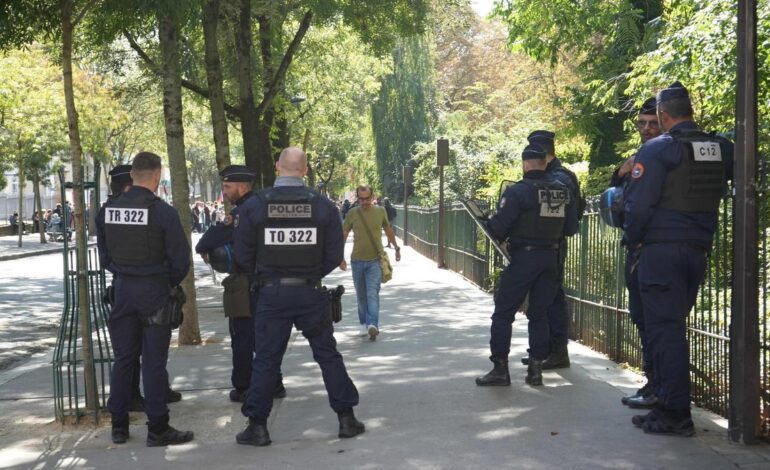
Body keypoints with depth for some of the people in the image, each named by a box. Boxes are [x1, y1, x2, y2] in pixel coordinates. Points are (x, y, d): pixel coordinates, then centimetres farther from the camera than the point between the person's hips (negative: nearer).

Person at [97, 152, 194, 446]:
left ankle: (119, 426, 21)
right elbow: (180, 258, -13)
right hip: (154, 290, -5)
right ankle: (157, 429, 5)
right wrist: (171, 282, 5)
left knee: (123, 357, 14)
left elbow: (104, 253, 10)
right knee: (154, 361, 1)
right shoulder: (163, 211, -13)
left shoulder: (108, 209, 2)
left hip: (122, 289, 5)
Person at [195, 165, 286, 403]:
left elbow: (214, 237, -21)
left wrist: (202, 249, 0)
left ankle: (242, 388, 9)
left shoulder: (241, 213, -17)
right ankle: (274, 384, 22)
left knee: (242, 339, 2)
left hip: (243, 288, -8)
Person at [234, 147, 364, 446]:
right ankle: (346, 418, 17)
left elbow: (243, 257, -2)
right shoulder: (323, 206, -5)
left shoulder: (253, 206, -6)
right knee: (328, 354, 12)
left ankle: (257, 425, 13)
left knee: (265, 359, 9)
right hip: (310, 292, 1)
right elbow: (334, 256, -2)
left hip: (272, 292, 0)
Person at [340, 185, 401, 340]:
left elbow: (388, 230, 17)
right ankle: (364, 324, 25)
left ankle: (373, 325, -21)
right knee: (361, 296, 11)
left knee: (372, 293, -13)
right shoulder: (352, 213, -1)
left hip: (375, 260, -1)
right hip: (357, 260, 1)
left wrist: (396, 248, 23)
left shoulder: (380, 211, 1)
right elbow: (343, 235, 4)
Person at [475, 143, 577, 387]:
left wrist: (490, 222, 6)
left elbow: (499, 227, -16)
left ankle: (500, 368, 5)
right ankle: (536, 369, 14)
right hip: (551, 258, 6)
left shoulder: (518, 191, -13)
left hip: (523, 257, -5)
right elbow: (571, 224, 10)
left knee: (503, 312, 4)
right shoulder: (563, 191, 4)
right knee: (539, 314, 14)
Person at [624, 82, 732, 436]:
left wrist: (633, 239, 0)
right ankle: (671, 402, 22)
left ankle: (674, 414, -2)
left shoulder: (657, 149, -10)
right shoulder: (721, 148, 8)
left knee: (664, 330, -2)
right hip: (699, 250, 6)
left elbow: (639, 203, -13)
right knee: (674, 326, 16)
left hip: (661, 250, -6)